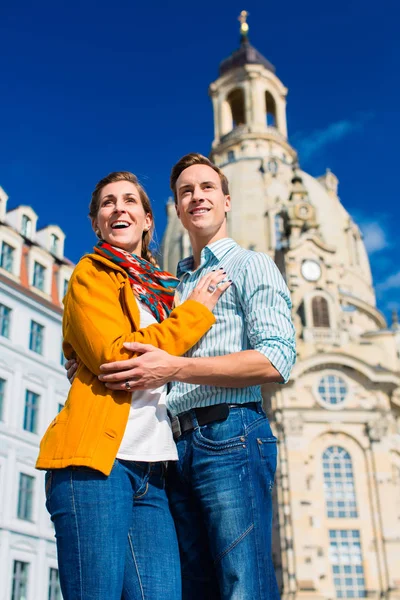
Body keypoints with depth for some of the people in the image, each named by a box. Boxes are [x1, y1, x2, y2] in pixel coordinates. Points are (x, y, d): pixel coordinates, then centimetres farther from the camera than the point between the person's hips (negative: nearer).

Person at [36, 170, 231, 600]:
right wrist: (195, 311, -2)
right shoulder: (91, 274, 5)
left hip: (149, 466, 6)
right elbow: (115, 357, -10)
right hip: (96, 457, -6)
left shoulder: (159, 289, 24)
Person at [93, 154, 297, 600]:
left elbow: (277, 360, -10)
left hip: (230, 435, -6)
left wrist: (175, 368, -17)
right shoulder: (175, 285, 26)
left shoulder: (250, 265, 5)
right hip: (179, 447, 7)